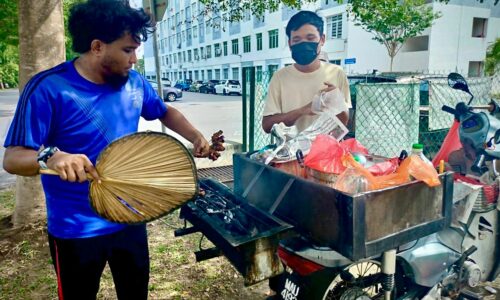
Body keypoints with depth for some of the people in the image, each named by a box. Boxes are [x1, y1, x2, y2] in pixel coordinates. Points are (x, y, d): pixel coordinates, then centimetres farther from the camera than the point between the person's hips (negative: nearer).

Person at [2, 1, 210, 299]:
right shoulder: (49, 88, -20)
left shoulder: (135, 82, -3)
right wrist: (51, 156, -41)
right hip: (76, 231, -4)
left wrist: (196, 137, -3)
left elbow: (165, 112, 14)